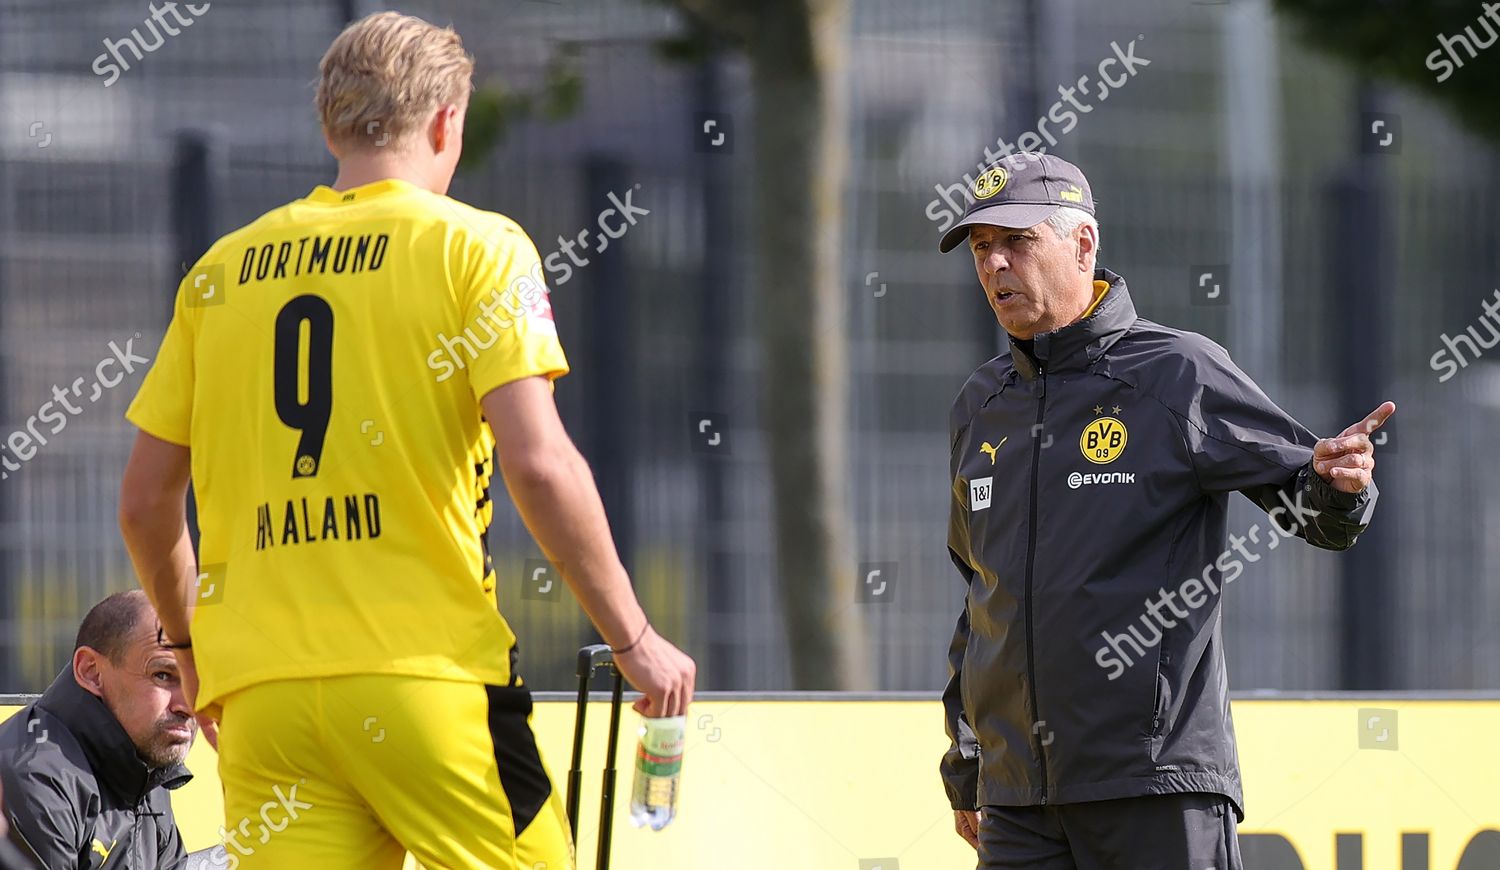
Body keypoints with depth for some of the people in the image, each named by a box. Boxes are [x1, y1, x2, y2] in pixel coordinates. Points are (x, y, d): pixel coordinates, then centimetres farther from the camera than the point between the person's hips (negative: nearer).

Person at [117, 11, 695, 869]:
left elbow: (145, 501, 16)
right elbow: (538, 465, -10)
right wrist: (634, 639, -3)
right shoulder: (474, 246, 1)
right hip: (425, 669, -4)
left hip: (259, 692, 4)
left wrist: (194, 644, 31)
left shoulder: (221, 273, 14)